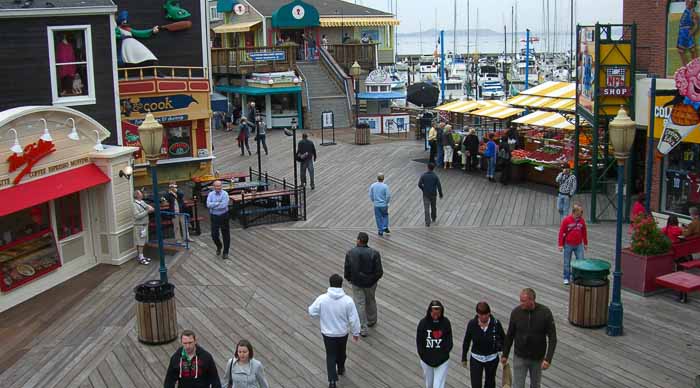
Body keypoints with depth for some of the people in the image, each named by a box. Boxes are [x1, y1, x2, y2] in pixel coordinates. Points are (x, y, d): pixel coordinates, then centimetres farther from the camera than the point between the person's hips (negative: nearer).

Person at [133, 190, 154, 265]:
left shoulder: (142, 202, 10)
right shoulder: (135, 204, -16)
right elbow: (137, 216, -23)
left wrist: (151, 208, -10)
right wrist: (147, 211, -23)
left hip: (144, 225, 8)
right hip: (139, 225, -8)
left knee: (142, 242, 14)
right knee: (140, 242, -5)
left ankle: (140, 256, 23)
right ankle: (140, 258, -2)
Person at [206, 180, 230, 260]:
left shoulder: (225, 194, -8)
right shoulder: (211, 194, 1)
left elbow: (224, 205, -20)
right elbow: (208, 204, -13)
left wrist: (213, 205, -14)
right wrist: (218, 203, -19)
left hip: (223, 216, -2)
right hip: (214, 217, 2)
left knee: (226, 235, 5)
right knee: (214, 235, 5)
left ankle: (225, 253, 17)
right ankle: (219, 247, 36)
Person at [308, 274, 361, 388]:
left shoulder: (322, 299, -21)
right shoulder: (348, 300, -21)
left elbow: (312, 312, -7)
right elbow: (354, 319, -14)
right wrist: (356, 333, 2)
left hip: (327, 333, -1)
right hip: (342, 333, 1)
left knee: (331, 355, 14)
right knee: (341, 352, 26)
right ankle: (341, 369, 50)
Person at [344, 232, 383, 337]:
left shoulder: (350, 253, -15)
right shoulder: (374, 253, -17)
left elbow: (347, 269, -6)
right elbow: (379, 271, -14)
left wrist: (349, 279, 13)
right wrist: (376, 277, 8)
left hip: (356, 283, -1)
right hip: (371, 282, 1)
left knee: (359, 304, 8)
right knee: (371, 301, 23)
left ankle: (363, 329, 9)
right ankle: (371, 321, 43)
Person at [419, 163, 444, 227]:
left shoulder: (423, 175, -12)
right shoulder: (435, 176, -14)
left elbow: (419, 184, -9)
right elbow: (439, 186, -13)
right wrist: (441, 194, 1)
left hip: (425, 194, -1)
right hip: (433, 194, 1)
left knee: (426, 208, 2)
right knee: (433, 206, 23)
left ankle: (427, 222, -4)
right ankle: (433, 218, 42)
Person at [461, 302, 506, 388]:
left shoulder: (496, 323, -15)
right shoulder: (472, 324, -14)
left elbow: (503, 338, 1)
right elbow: (466, 341, -2)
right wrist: (464, 358, 5)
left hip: (492, 359, 1)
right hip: (476, 359, -1)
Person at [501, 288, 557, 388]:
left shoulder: (545, 313, -18)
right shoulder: (516, 312, -14)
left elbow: (552, 338, -14)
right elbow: (510, 335, 0)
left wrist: (548, 359, -22)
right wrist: (505, 354, 6)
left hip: (537, 358, 0)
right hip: (520, 357, 0)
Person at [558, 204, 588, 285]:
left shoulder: (582, 220, 0)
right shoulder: (566, 220, -11)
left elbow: (584, 232, 11)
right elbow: (561, 232, -9)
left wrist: (585, 244, 16)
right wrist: (561, 245, -10)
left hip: (579, 245, 3)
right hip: (568, 245, -3)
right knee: (567, 263, 7)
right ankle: (566, 278, 20)